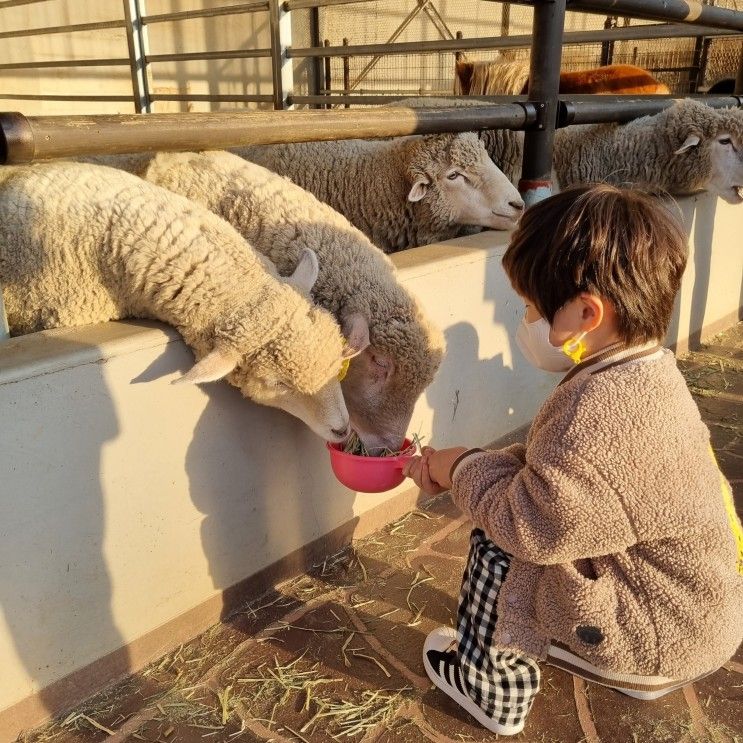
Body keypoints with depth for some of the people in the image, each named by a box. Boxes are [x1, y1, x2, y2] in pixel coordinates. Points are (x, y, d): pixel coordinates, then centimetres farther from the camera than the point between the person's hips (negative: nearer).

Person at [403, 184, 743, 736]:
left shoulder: (599, 413, -35)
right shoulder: (646, 374, -2)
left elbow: (525, 523, -30)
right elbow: (546, 467, 6)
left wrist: (463, 469, -12)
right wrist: (461, 469, 0)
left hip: (665, 633, -9)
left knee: (497, 550, -9)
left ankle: (492, 690, 19)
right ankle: (634, 672, 38)